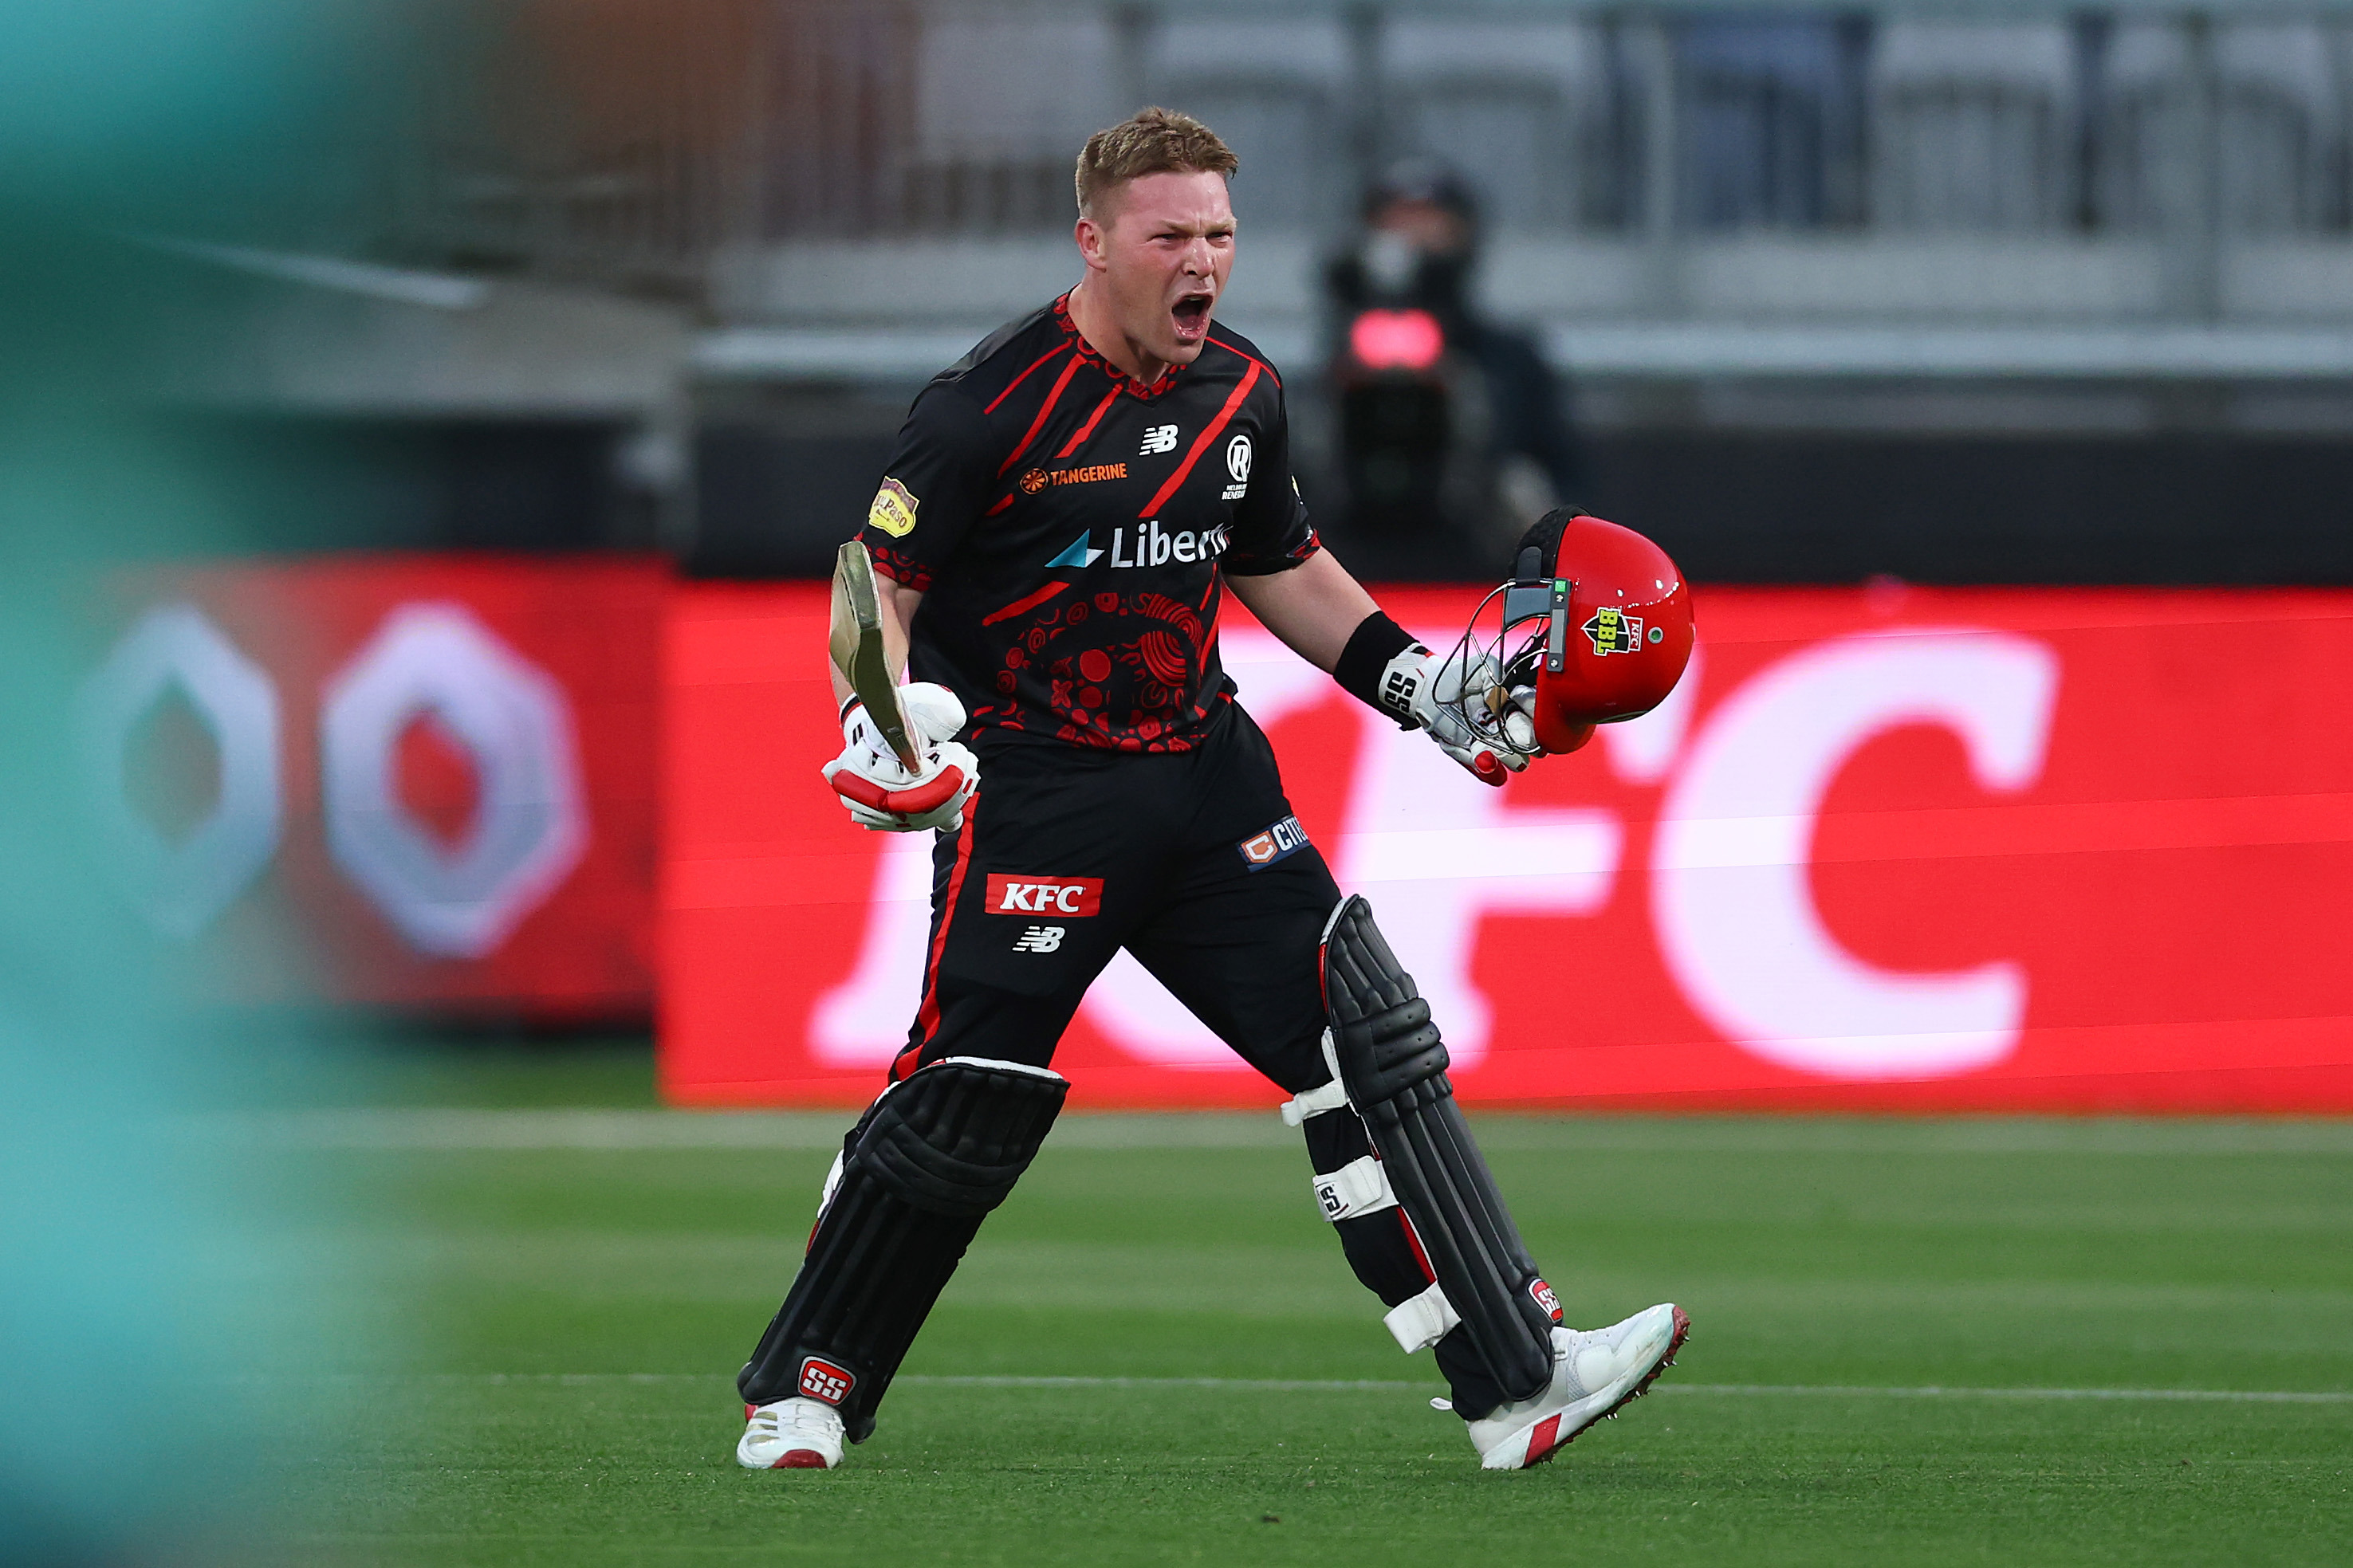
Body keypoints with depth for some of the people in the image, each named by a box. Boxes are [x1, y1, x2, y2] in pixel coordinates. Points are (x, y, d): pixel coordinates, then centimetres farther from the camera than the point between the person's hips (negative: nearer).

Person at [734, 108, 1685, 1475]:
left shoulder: (1244, 393, 7)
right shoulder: (992, 408, -13)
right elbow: (881, 581, -9)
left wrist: (1418, 683, 14)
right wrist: (882, 717, -28)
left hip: (1204, 773, 6)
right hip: (1032, 792, -6)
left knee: (1374, 1049, -1)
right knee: (963, 1102, -7)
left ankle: (1517, 1377, -1)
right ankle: (806, 1396, 12)